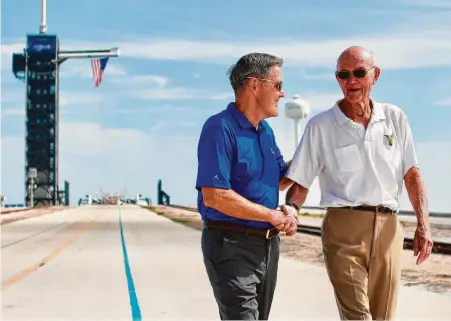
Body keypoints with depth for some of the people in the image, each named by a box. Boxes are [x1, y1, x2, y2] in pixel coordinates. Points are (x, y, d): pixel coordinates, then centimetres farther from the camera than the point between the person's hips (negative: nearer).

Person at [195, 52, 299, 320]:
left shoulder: (266, 130, 11)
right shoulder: (221, 128, -16)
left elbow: (283, 176, 23)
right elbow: (214, 196, -25)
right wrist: (274, 216, -16)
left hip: (269, 243, 9)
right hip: (232, 245, -8)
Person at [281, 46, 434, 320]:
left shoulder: (395, 118, 9)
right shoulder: (320, 125, 2)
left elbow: (412, 174, 11)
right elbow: (300, 182, 2)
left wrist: (424, 226, 1)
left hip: (388, 228, 3)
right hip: (344, 227, -3)